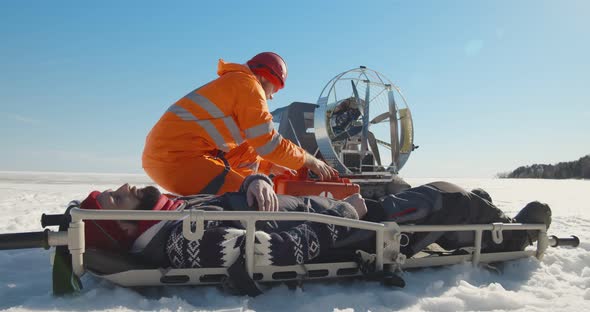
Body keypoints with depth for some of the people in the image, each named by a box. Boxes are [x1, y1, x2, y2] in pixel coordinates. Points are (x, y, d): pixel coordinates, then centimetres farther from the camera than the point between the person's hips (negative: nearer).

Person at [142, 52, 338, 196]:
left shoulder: (231, 84, 25)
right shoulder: (248, 84, -5)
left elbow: (232, 151, 25)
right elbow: (269, 144, -9)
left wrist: (270, 167, 20)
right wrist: (310, 161, 5)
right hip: (178, 157, -10)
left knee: (247, 151, 19)